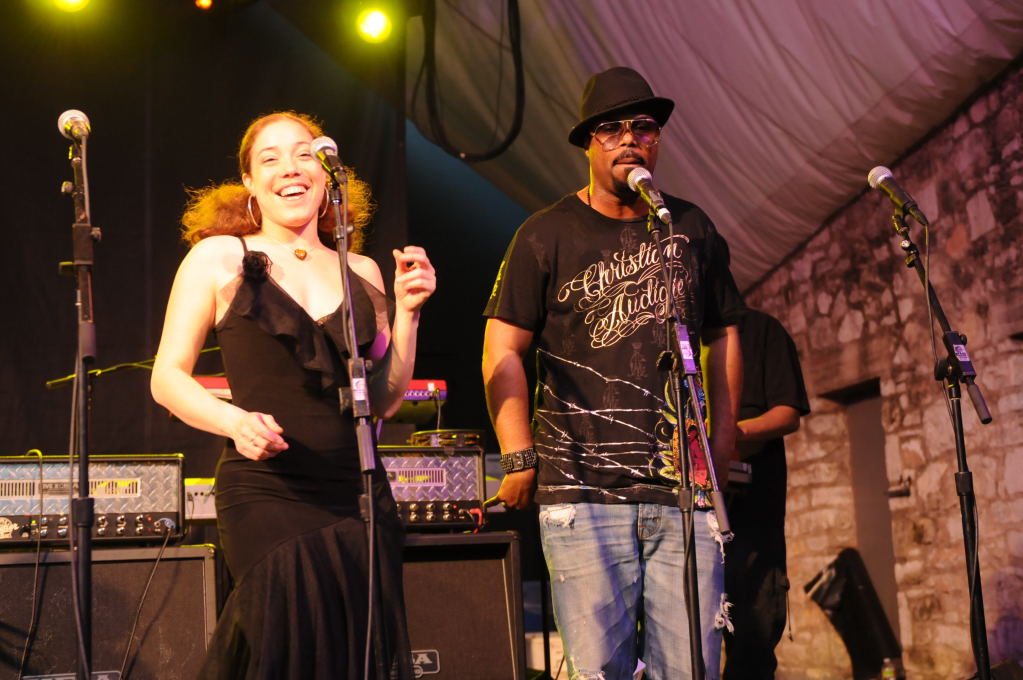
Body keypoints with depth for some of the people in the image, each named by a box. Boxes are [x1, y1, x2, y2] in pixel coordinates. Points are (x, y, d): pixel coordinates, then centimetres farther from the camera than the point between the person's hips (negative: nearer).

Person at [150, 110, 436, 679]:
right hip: (269, 497, -3)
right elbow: (168, 377, 2)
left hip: (359, 495, 4)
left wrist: (408, 311, 2)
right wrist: (236, 422, -16)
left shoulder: (361, 271, 13)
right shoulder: (220, 258, 4)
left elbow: (386, 399, 14)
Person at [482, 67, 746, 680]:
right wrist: (519, 456, -6)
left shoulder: (693, 230, 16)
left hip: (683, 490, 3)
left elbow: (724, 336, 21)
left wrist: (724, 441, 13)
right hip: (582, 492, -3)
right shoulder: (548, 235, 6)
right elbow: (503, 348, 2)